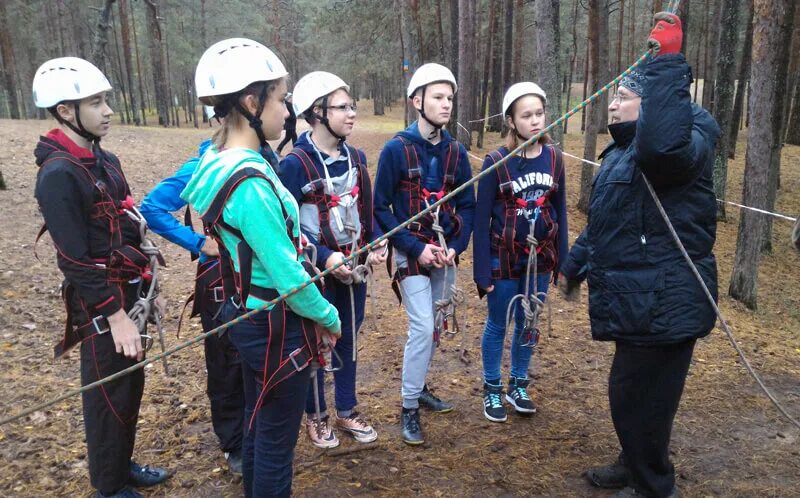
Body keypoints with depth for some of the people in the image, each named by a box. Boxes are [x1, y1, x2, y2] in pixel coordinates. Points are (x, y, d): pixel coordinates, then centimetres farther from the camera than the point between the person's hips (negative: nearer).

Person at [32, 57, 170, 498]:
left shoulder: (105, 160, 9)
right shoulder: (59, 175, -19)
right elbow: (75, 260, -22)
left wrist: (140, 293, 15)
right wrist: (115, 317, -21)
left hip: (129, 294, 9)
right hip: (101, 305, -8)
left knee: (131, 386, 20)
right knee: (108, 395, 6)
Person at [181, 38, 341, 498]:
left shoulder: (225, 163, 2)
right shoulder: (250, 182, -27)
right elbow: (288, 275, -24)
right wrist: (329, 317, -8)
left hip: (250, 317, 9)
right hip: (277, 326, -9)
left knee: (258, 425, 25)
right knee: (277, 440, 10)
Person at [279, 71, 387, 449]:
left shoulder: (356, 157, 3)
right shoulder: (295, 163, -16)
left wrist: (375, 247, -5)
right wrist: (325, 257, -25)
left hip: (354, 268, 6)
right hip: (316, 272, -5)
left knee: (348, 340, 17)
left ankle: (347, 411, 36)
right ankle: (315, 416, 32)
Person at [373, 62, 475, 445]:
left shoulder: (456, 151, 3)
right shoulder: (396, 149, -10)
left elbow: (467, 206, 7)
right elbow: (381, 207, -9)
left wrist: (455, 247, -8)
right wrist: (417, 248, -15)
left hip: (445, 254, 5)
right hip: (411, 254, -5)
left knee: (435, 328, 13)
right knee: (422, 328, -9)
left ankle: (418, 388, 34)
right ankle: (409, 409, 7)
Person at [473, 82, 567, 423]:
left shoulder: (554, 157, -2)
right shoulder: (497, 162, -14)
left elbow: (560, 210, 6)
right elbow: (481, 218, -11)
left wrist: (562, 259, 5)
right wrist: (482, 270, -13)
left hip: (540, 258, 4)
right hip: (504, 260, -4)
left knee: (528, 325, 16)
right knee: (497, 326, 11)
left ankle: (518, 386, 35)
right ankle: (492, 391, 29)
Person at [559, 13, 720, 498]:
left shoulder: (686, 142, -14)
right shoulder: (624, 151, 16)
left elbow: (663, 145, -41)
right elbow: (604, 220, 25)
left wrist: (668, 63, -36)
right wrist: (577, 261, 31)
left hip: (662, 306, -10)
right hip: (641, 303, 10)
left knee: (640, 399, 3)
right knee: (631, 395, 24)